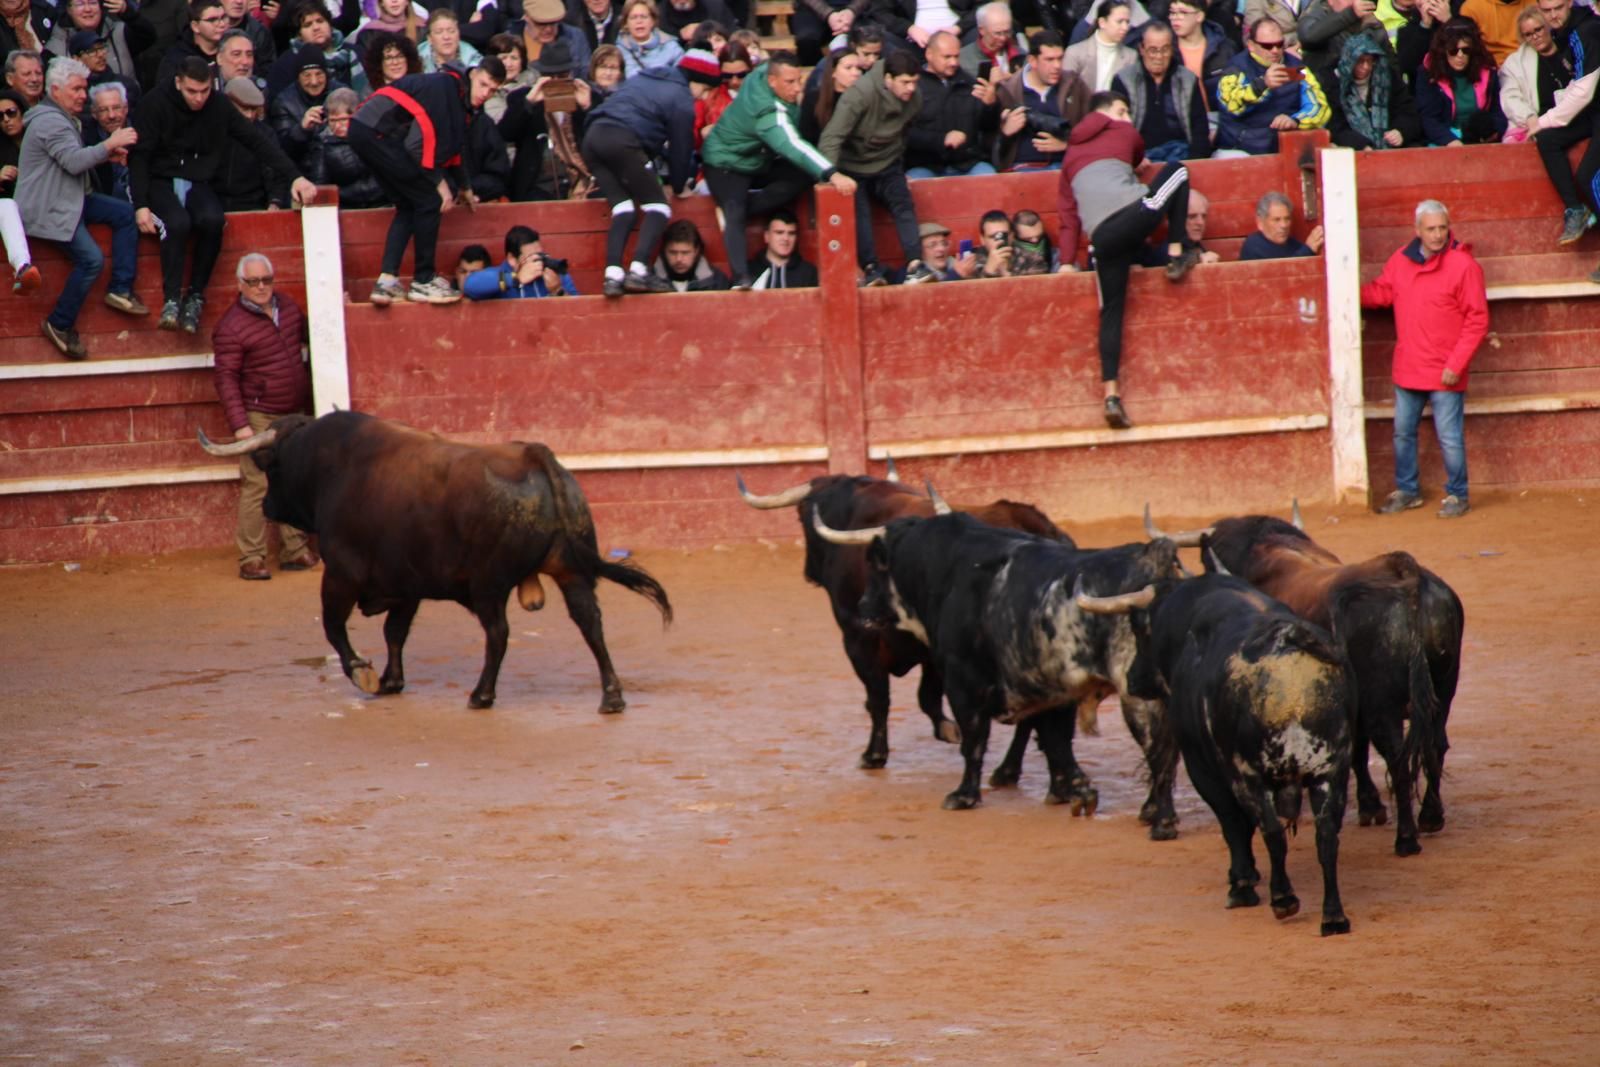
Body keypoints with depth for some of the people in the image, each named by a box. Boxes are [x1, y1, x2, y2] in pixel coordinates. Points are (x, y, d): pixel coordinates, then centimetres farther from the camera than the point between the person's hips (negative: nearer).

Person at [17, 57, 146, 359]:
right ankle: (60, 325, -9)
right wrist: (109, 144, -23)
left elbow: (74, 161, 22)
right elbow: (74, 162, -27)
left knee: (125, 214, -1)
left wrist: (107, 152, 6)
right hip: (47, 209, -11)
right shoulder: (50, 122, -17)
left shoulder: (63, 119, 19)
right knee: (91, 258, -23)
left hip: (68, 200, 11)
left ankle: (120, 290, -3)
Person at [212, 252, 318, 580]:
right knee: (257, 485, -9)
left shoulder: (287, 305, 7)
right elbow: (225, 378, -14)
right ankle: (251, 560, -6)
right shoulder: (231, 326, -13)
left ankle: (295, 551, 19)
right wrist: (239, 424, -20)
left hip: (294, 414, 7)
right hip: (258, 417, -7)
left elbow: (308, 335, 28)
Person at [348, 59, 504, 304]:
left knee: (408, 207, 15)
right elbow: (419, 143, -18)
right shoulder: (447, 88, -14)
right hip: (377, 132, -10)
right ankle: (423, 282, 2)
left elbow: (452, 149, 31)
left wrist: (466, 189, 40)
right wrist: (441, 184, -12)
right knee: (429, 200, -5)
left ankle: (386, 282, 8)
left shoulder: (461, 100, 17)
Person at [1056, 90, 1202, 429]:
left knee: (1111, 311, 10)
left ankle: (1111, 393, -4)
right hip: (1134, 213, -3)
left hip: (1099, 235, 3)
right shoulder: (1124, 132, 21)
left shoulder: (1071, 153, 28)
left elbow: (1067, 212, 21)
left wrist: (1067, 260, 19)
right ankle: (1178, 252, 12)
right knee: (1176, 171, 21)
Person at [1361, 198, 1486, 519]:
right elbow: (1380, 292, 17)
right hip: (1407, 370, 6)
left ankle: (1457, 495, 14)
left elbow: (1477, 320, -13)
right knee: (1403, 433, 16)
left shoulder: (1463, 265, -13)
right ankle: (1407, 491, 30)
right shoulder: (1401, 261, 3)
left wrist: (1457, 364, -16)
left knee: (1449, 437, -1)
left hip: (1445, 374, -6)